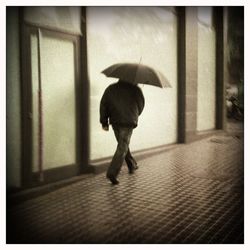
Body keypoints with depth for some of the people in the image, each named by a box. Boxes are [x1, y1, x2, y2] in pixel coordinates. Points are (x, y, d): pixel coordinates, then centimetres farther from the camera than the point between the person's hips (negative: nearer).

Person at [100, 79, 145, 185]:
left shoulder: (110, 89, 8)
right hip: (128, 122, -4)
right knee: (122, 148, -5)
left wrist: (104, 122, 10)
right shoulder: (135, 89, 1)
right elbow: (141, 105, 10)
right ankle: (112, 173, -15)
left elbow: (103, 105, 5)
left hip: (115, 122, 4)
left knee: (123, 145, 22)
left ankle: (132, 165, 36)